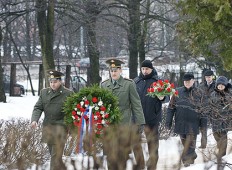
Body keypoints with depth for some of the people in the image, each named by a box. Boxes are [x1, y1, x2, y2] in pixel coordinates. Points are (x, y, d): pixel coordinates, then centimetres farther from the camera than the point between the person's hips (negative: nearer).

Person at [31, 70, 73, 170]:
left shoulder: (68, 94, -1)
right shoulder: (44, 92, 11)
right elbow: (38, 108, 6)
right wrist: (34, 120, -11)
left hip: (60, 127, -5)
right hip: (47, 127, 5)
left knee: (56, 155, -11)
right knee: (53, 153, 14)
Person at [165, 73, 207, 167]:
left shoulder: (198, 93, 2)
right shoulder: (177, 92, 4)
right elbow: (171, 107, 7)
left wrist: (203, 121, 0)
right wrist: (168, 120, 3)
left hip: (193, 123, -2)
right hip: (180, 122, 2)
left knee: (190, 142, -8)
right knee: (184, 142, 9)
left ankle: (186, 159, -6)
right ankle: (192, 156, 26)